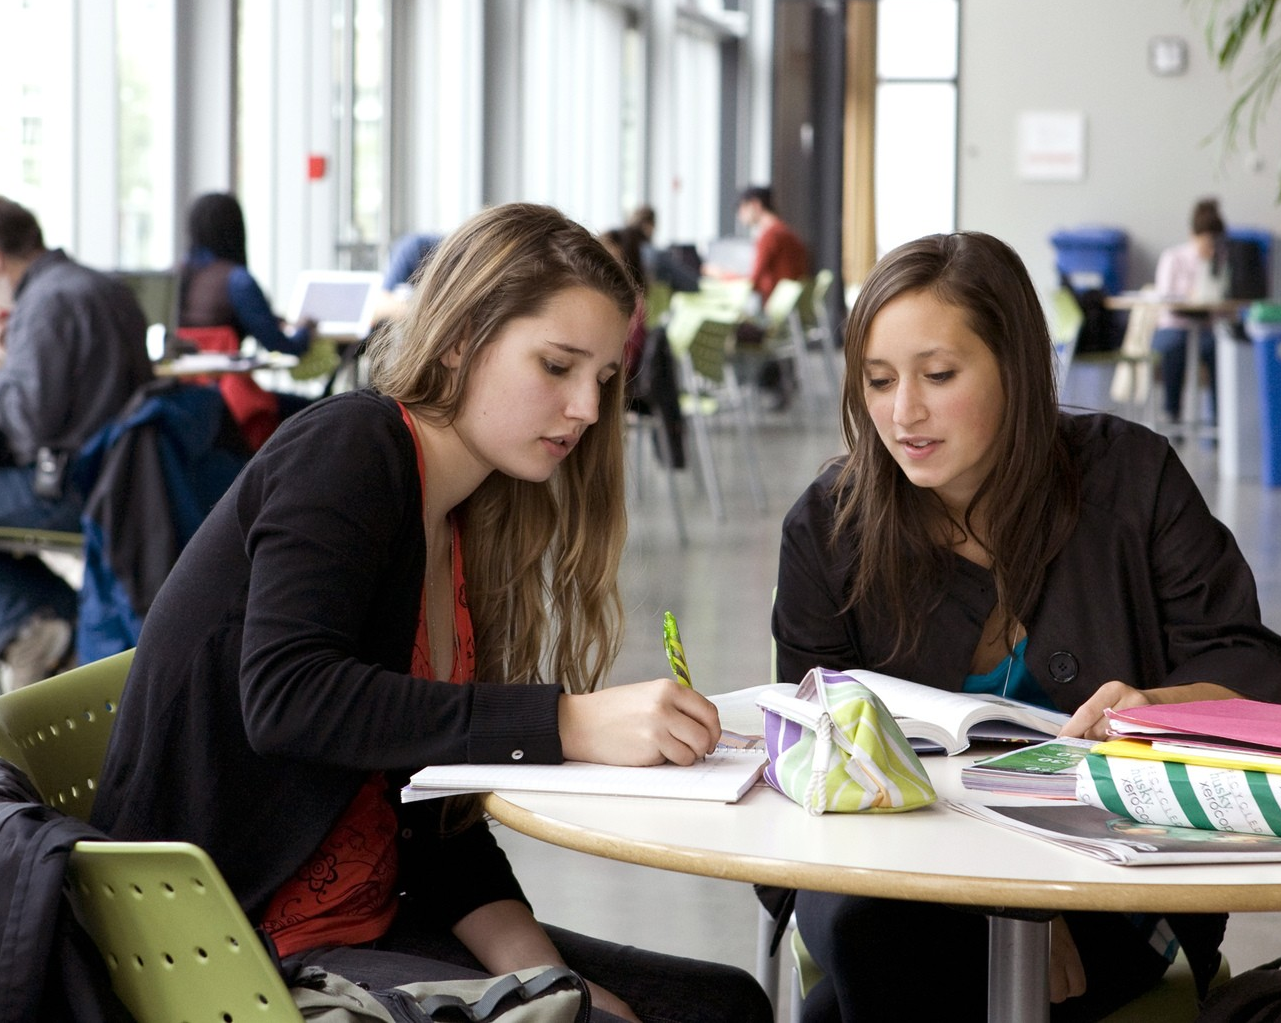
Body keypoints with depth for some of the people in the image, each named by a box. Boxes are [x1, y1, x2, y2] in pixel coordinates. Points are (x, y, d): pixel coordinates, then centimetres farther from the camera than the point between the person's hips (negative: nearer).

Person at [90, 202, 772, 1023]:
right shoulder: (350, 448, -9)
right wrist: (569, 725, -30)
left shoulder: (463, 532, 13)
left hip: (371, 923, 8)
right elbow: (285, 694, -27)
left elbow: (436, 819, 8)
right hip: (231, 947, -8)